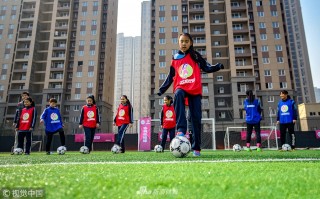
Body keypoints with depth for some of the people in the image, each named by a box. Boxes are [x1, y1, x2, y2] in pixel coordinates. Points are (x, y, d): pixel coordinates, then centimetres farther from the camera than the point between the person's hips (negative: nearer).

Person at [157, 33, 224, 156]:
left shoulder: (195, 55, 9)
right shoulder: (175, 58, 14)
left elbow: (207, 68, 4)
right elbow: (170, 77, 18)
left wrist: (219, 66, -15)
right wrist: (162, 89, 13)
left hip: (195, 90, 0)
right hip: (181, 88, 0)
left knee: (196, 117, -3)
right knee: (178, 95, -38)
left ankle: (196, 147, 7)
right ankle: (181, 129, -41)